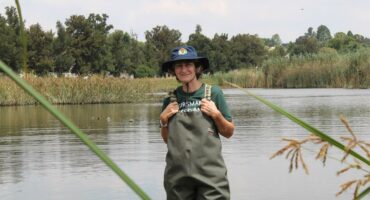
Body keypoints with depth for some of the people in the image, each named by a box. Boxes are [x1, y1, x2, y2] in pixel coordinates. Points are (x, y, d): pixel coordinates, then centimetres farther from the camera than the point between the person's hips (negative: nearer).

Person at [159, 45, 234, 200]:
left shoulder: (213, 93, 0)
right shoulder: (170, 100, 7)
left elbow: (228, 133, 7)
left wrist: (216, 114, -8)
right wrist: (163, 120, 1)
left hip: (210, 173, -2)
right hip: (178, 174, 3)